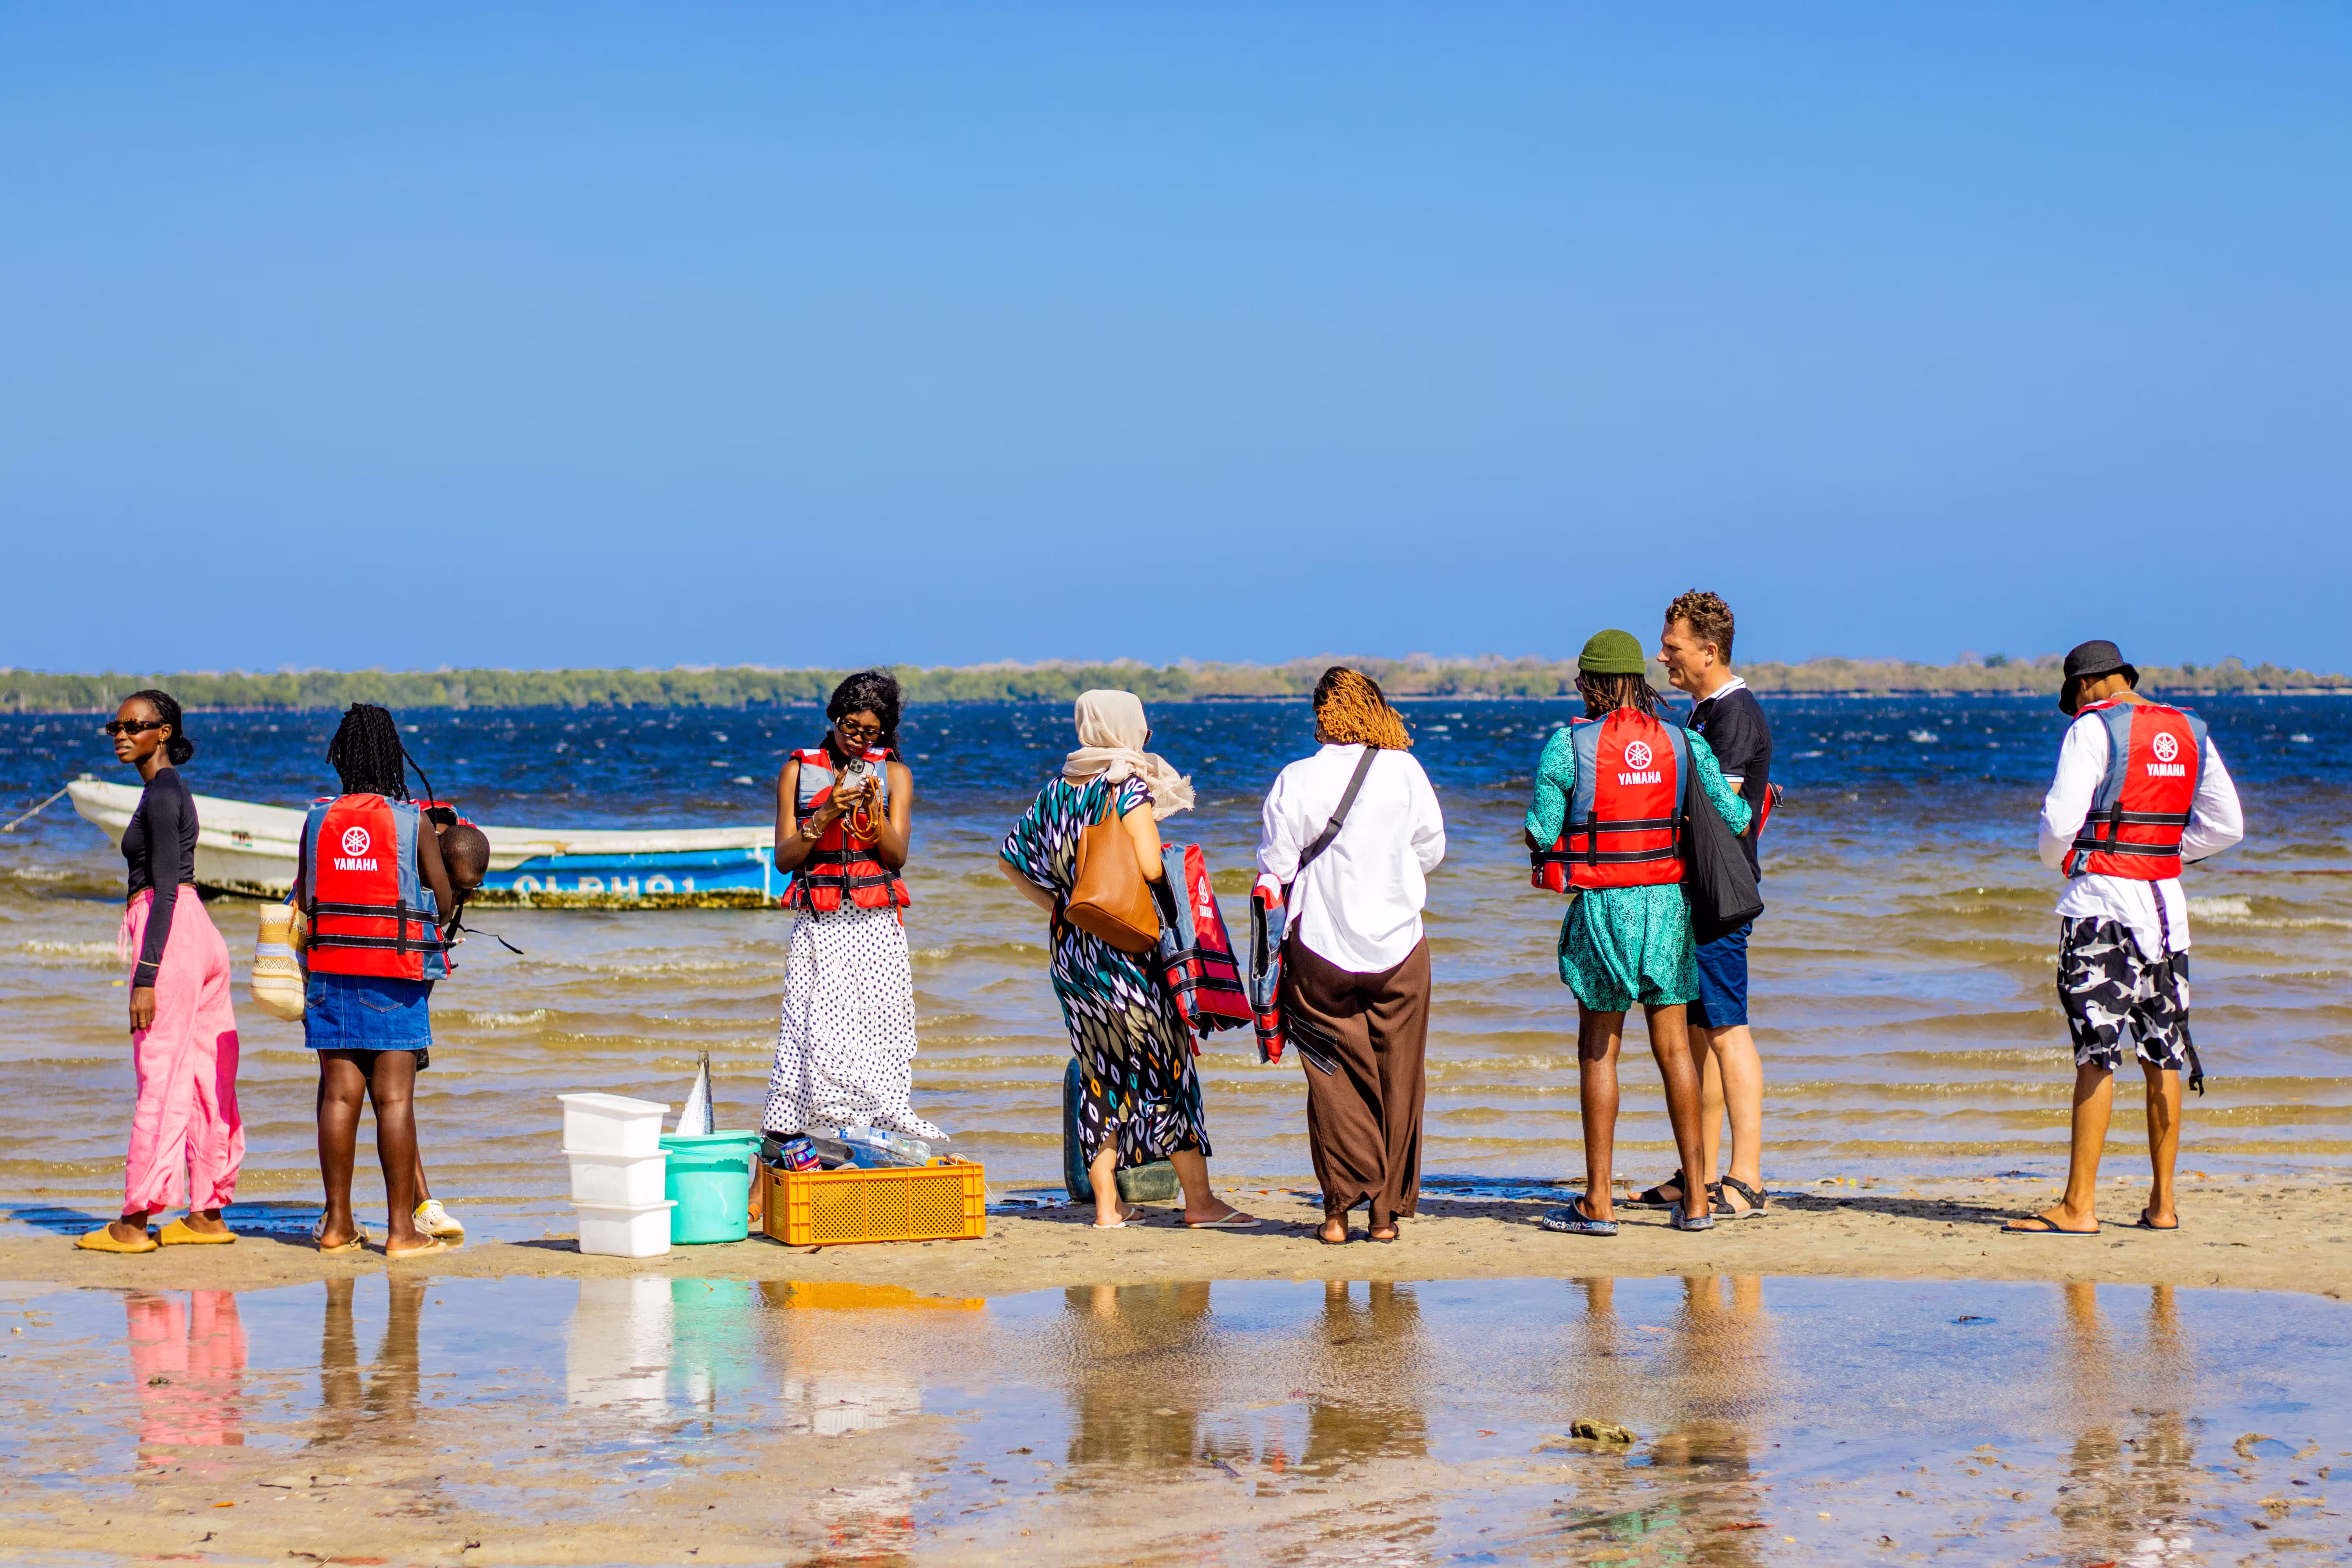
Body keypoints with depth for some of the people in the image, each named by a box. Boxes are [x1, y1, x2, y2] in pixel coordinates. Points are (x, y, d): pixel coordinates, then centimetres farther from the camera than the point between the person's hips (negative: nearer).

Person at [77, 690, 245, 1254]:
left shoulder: (161, 794, -11)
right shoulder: (173, 790, 18)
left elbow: (165, 890, -18)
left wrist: (146, 977, -21)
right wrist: (152, 967, 26)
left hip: (169, 934, -10)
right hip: (201, 935, 10)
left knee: (160, 1078, -8)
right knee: (204, 1079, 9)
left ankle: (135, 1221, -6)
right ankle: (209, 1213, 11)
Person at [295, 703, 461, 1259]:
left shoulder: (318, 820, 3)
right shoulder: (413, 822, -5)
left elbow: (303, 900, 7)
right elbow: (445, 902, -1)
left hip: (330, 968, 3)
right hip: (396, 972, -3)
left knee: (339, 1094, 6)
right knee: (395, 1098, -2)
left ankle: (338, 1224, 9)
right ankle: (401, 1229, -2)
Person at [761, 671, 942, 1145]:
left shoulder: (894, 774, 9)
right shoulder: (798, 771, 8)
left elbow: (896, 857, 1)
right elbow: (784, 858, 3)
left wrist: (875, 810, -15)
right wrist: (826, 817, -11)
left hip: (876, 927, 1)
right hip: (818, 924, -1)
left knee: (878, 1034, -9)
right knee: (817, 1035, -12)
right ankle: (789, 1138, -11)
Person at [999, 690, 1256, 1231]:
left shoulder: (1058, 791, 9)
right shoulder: (1130, 790, -12)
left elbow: (1009, 860, 14)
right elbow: (1150, 868, -24)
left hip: (1069, 947, 6)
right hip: (1125, 946, -6)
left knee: (1101, 1073, 12)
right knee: (1168, 1064, 2)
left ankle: (1106, 1204, 11)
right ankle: (1199, 1200, 4)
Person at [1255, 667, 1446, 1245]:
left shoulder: (1295, 781, -7)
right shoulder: (1405, 772, -4)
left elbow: (1275, 869, -5)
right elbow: (1432, 850, 5)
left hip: (1321, 950, -1)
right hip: (1399, 947, 1)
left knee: (1337, 1078, 7)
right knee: (1397, 1081, 8)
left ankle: (1341, 1203, -2)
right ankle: (1387, 1209, 10)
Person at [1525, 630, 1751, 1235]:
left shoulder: (1568, 745, -9)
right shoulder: (1683, 743, 1)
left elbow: (1542, 833, -7)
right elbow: (1732, 818, 3)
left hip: (1602, 908, -3)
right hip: (1667, 903, 3)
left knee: (1598, 1048, 4)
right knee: (1674, 1045, 8)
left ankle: (1597, 1202, 4)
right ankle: (1695, 1199, 9)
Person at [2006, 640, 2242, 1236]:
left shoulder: (2092, 730, -8)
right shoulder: (2190, 733, 11)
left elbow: (2060, 822, -14)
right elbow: (2227, 827, 14)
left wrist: (2056, 860, 7)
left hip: (2102, 897, -6)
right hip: (2166, 900, 6)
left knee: (2097, 1054, -8)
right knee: (2163, 1055, 11)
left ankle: (2079, 1206, -10)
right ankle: (2162, 1203, 15)